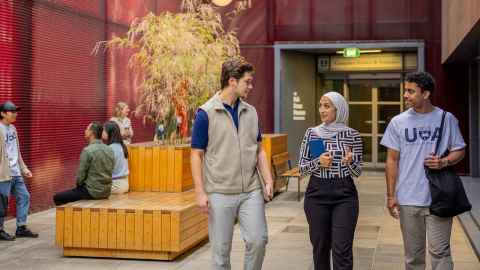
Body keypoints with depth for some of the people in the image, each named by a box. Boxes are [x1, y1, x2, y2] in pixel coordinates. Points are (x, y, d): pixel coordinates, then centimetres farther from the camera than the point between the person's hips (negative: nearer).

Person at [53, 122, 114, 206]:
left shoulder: (87, 151, -16)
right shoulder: (110, 150, 4)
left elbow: (80, 176, -13)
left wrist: (79, 185, 9)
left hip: (92, 192, -7)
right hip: (106, 192, 8)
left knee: (57, 198, 5)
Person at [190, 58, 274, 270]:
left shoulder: (251, 112, 8)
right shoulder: (206, 113, -7)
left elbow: (259, 150, 13)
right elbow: (197, 155, -6)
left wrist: (268, 181, 1)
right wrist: (200, 193, -11)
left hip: (251, 191, 4)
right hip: (220, 193, -4)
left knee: (258, 239, -4)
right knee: (221, 249, 5)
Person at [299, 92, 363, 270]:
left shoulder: (352, 135, -1)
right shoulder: (311, 133, 3)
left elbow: (357, 172, 2)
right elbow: (301, 167, 5)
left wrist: (350, 162, -19)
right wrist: (318, 162, -14)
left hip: (345, 195, -2)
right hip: (317, 195, 2)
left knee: (342, 250, -5)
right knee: (320, 247, 9)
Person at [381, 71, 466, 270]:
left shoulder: (447, 119, 1)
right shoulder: (398, 122, 3)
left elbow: (459, 150, 8)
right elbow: (392, 160, 5)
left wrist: (444, 162, -14)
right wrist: (391, 195, 1)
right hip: (408, 200, 1)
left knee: (439, 250, -1)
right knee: (413, 253, 11)